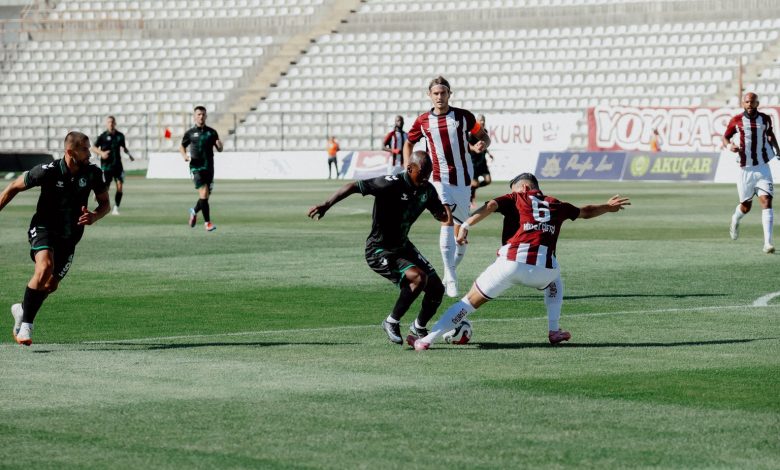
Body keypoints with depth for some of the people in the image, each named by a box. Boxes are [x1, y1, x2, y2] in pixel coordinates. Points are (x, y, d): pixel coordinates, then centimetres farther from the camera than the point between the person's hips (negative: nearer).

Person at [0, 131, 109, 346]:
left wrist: (94, 216, -18)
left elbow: (105, 204, 4)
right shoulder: (48, 171, -19)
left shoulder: (93, 173, -9)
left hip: (69, 237, 4)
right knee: (45, 267, -30)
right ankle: (26, 325, -20)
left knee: (51, 284, 6)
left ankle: (22, 309, 38)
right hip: (43, 228, -4)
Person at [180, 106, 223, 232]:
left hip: (209, 168, 3)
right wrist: (184, 155, -4)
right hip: (196, 168, -3)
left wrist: (219, 145, -13)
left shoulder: (212, 132, 8)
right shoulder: (190, 133, 3)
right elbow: (182, 146, 17)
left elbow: (219, 149, 11)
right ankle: (207, 222, -13)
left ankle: (194, 211, 39)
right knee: (204, 194, -17)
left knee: (205, 197, 9)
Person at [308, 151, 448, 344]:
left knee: (437, 289, 6)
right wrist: (327, 205, -33)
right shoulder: (392, 184, -25)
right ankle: (392, 322, -9)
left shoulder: (427, 190, -2)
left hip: (403, 247, 8)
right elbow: (354, 186, -25)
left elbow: (440, 214, 13)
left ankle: (419, 328, 34)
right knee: (418, 278, -29)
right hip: (379, 251, -8)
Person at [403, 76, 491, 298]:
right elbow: (409, 144, 19)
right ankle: (451, 279, -22)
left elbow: (483, 136, 9)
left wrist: (482, 145, -14)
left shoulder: (463, 116, 0)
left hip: (463, 180, 1)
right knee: (447, 221, -21)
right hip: (439, 180, -1)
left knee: (461, 230, 6)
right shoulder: (423, 121, 3)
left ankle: (449, 275, 25)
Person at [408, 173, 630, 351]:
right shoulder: (556, 205, 26)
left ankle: (426, 340, -1)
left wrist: (466, 225, -11)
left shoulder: (516, 198, 18)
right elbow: (585, 212, 43)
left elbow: (491, 206, -2)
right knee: (554, 281, 39)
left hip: (511, 262, -2)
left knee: (470, 301, 6)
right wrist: (607, 207, 61)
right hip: (542, 268, 2)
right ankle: (554, 330, 29)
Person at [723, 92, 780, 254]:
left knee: (766, 202, -15)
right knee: (746, 205, 9)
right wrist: (729, 145, -12)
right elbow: (725, 137, 8)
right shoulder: (737, 120, -3)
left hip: (763, 168, 0)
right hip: (746, 169, 0)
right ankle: (735, 220, 47)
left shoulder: (765, 119, 2)